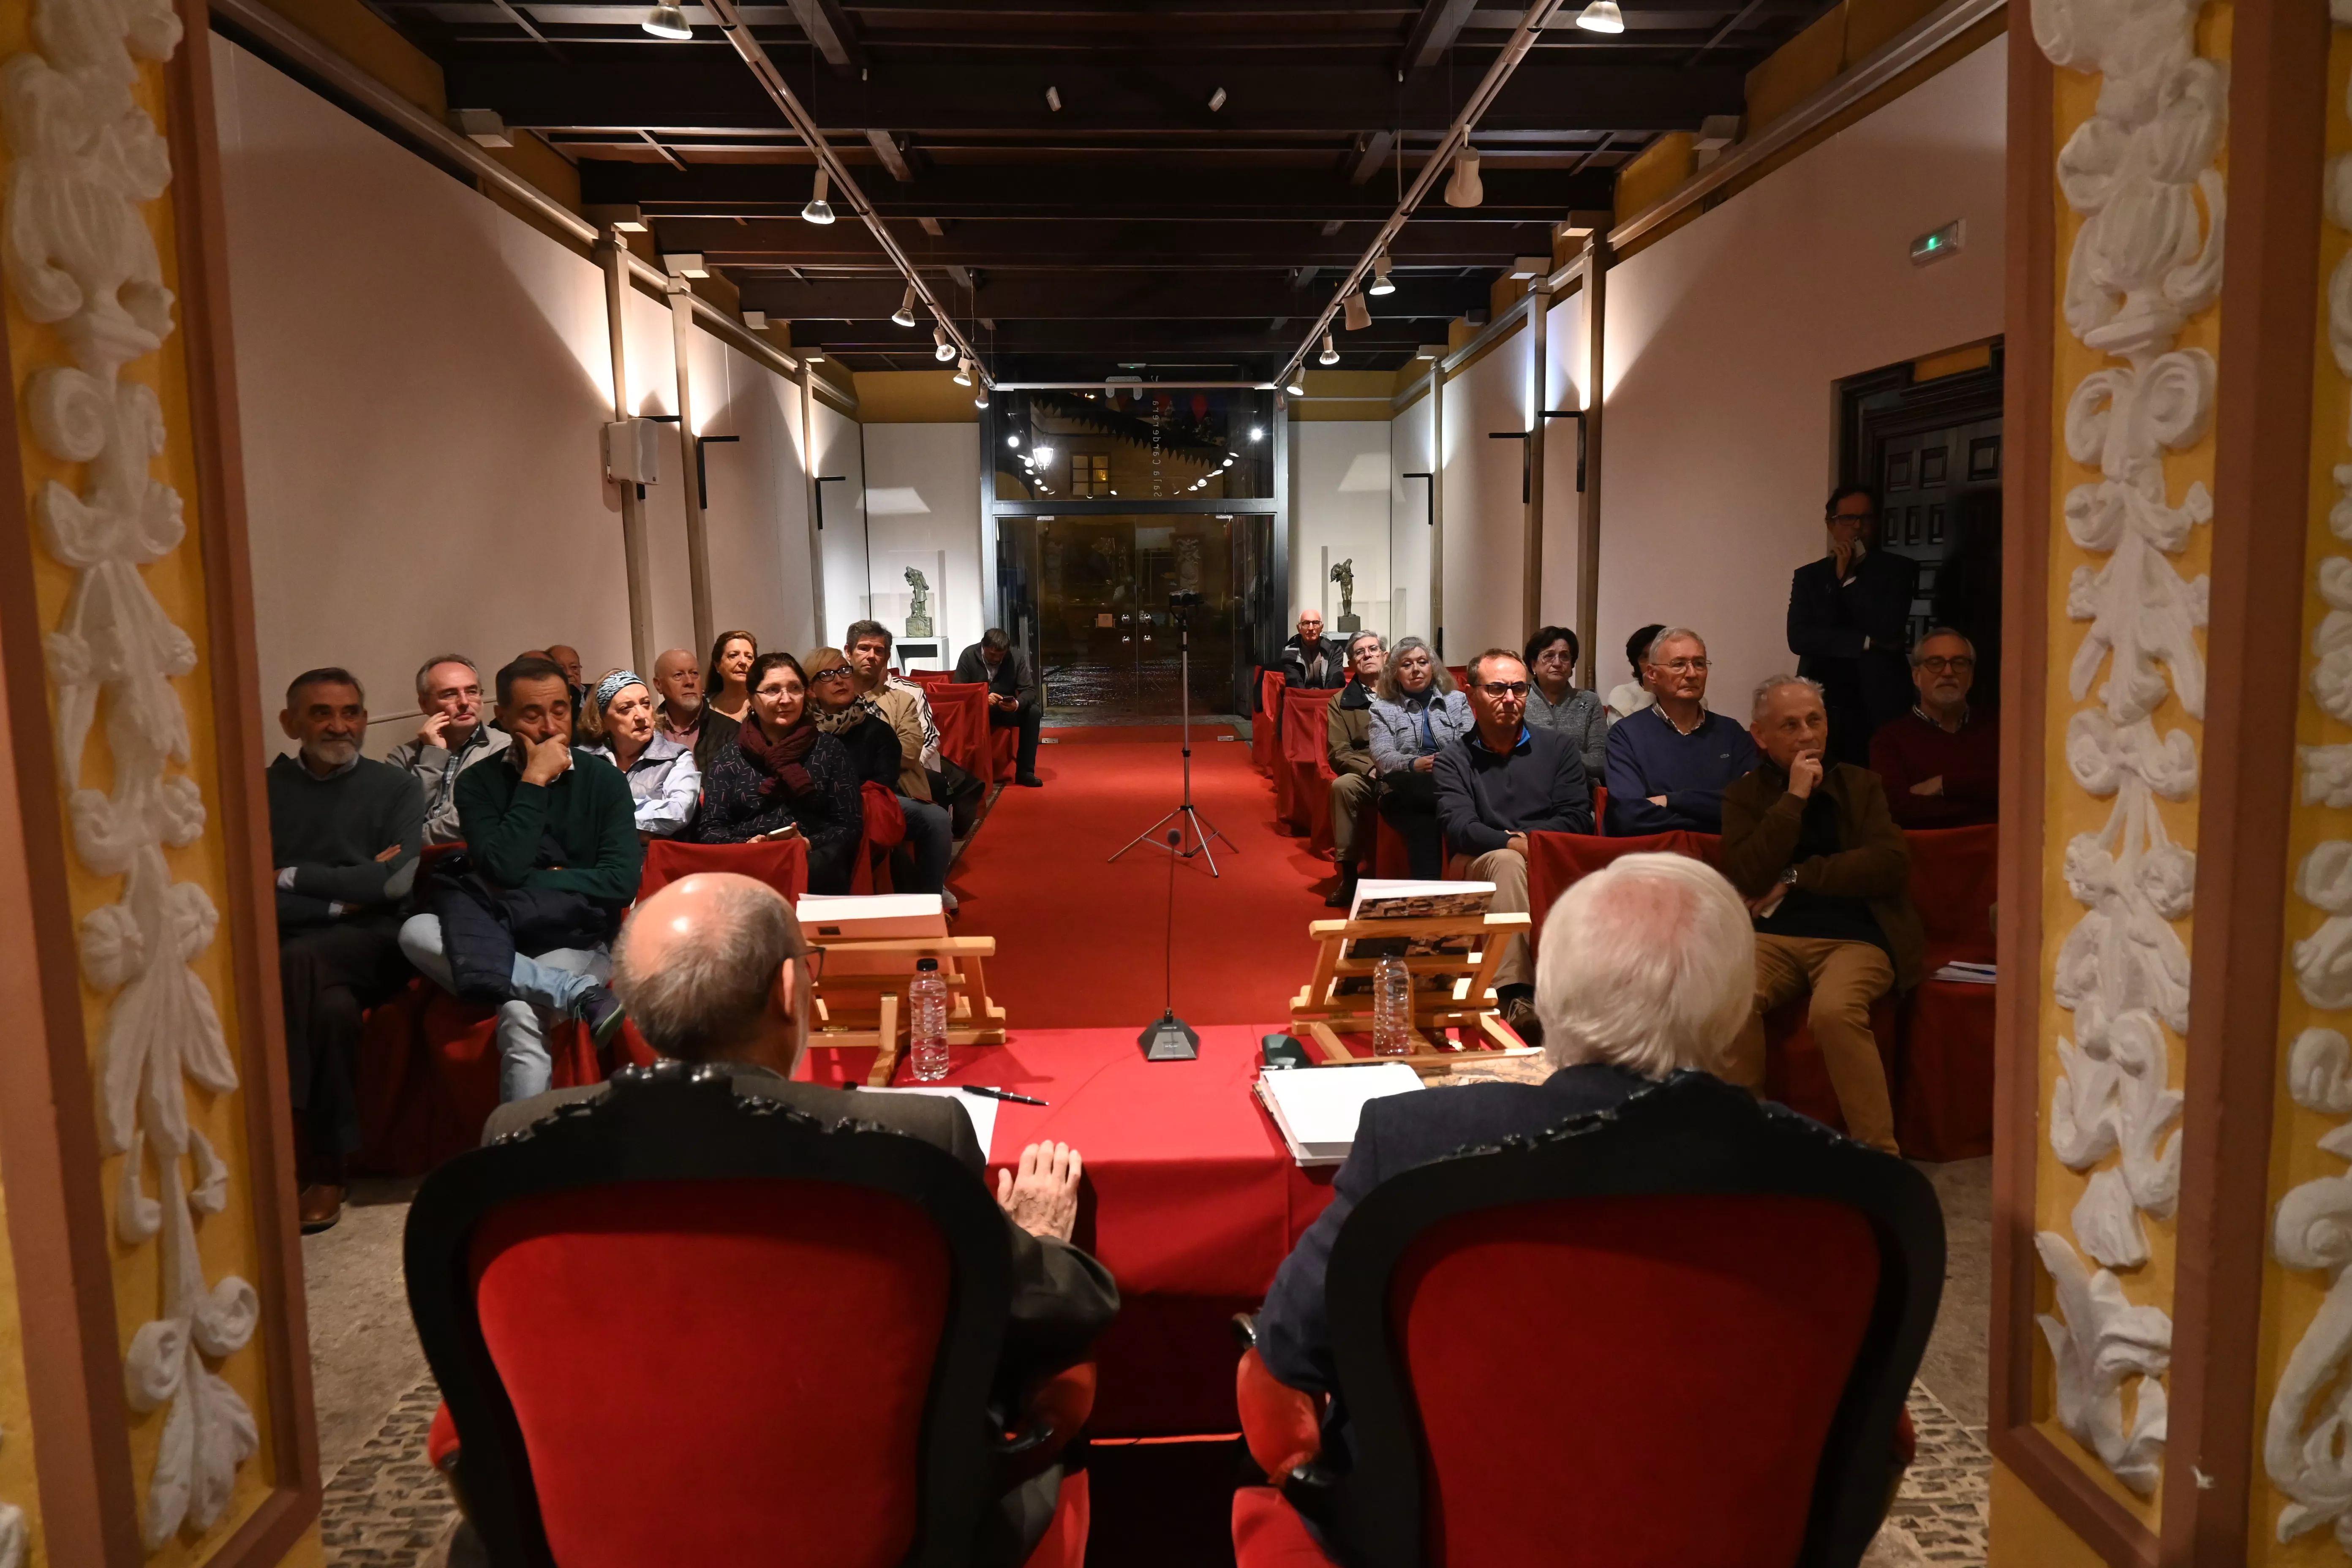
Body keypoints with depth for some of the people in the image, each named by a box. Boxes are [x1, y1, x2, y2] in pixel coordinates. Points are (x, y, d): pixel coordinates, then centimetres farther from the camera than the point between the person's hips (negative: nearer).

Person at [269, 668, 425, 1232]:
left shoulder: (397, 788, 12)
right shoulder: (264, 790, 13)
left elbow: (396, 882, -4)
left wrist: (294, 876, -1)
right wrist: (344, 896, -6)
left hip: (371, 944, -1)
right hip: (287, 949, 1)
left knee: (299, 960, -34)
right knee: (333, 1007, -34)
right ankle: (326, 1168, -23)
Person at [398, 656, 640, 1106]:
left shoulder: (603, 779, 2)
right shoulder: (479, 783, 4)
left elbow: (622, 881, -7)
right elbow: (503, 870, -12)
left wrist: (535, 881, -9)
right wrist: (535, 780, -11)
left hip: (576, 937, -3)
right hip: (504, 938, 3)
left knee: (520, 1014, -34)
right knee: (416, 932, -28)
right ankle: (580, 993, -33)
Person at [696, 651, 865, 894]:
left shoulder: (830, 751, 15)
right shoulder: (730, 758, 18)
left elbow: (850, 827, 8)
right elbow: (709, 828, 10)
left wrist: (809, 845, -11)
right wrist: (745, 846, -11)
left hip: (814, 861, 0)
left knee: (814, 869, -37)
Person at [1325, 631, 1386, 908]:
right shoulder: (1341, 701, 11)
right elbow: (1338, 752, 3)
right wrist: (1372, 770, -14)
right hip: (1364, 777, 1)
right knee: (1342, 786, -32)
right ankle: (1349, 874, -25)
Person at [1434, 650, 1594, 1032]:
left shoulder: (1558, 748, 17)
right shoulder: (1453, 760, 12)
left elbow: (1578, 820, 4)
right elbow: (1459, 828, -5)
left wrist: (1525, 839, -8)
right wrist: (1513, 844, -22)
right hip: (1482, 873, -1)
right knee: (1506, 862, -36)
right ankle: (1515, 995, -46)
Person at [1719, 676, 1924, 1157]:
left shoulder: (1860, 784, 16)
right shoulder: (1743, 795, 14)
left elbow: (1891, 865, 0)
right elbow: (1748, 878, -3)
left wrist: (1797, 877, -2)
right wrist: (1793, 798, -4)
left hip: (1855, 936, -1)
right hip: (1773, 936, 1)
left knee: (1835, 1010, -34)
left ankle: (1878, 1153, -23)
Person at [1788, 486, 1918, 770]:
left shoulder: (1898, 570, 6)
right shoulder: (1808, 576, 11)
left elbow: (1890, 630, -8)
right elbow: (1798, 638, -2)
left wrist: (1847, 577, -4)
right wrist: (1867, 642, -7)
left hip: (1879, 708, -1)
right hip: (1820, 708, 2)